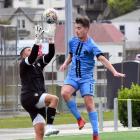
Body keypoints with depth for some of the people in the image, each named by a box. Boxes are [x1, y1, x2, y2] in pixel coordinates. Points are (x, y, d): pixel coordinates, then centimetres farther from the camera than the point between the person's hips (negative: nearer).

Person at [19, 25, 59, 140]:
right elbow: (33, 57, -19)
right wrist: (38, 39, -22)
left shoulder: (39, 63, 20)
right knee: (54, 99, -29)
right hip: (29, 97, -7)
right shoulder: (24, 64, 1)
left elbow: (51, 54, 9)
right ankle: (49, 126, -31)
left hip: (38, 101, 7)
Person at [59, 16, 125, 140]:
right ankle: (79, 119, -8)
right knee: (65, 93, -25)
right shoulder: (73, 41, 5)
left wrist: (114, 72, -36)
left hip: (86, 77, -4)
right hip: (73, 76, 4)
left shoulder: (91, 45, -12)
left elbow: (102, 59, -23)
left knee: (89, 104, -10)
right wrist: (66, 63, 5)